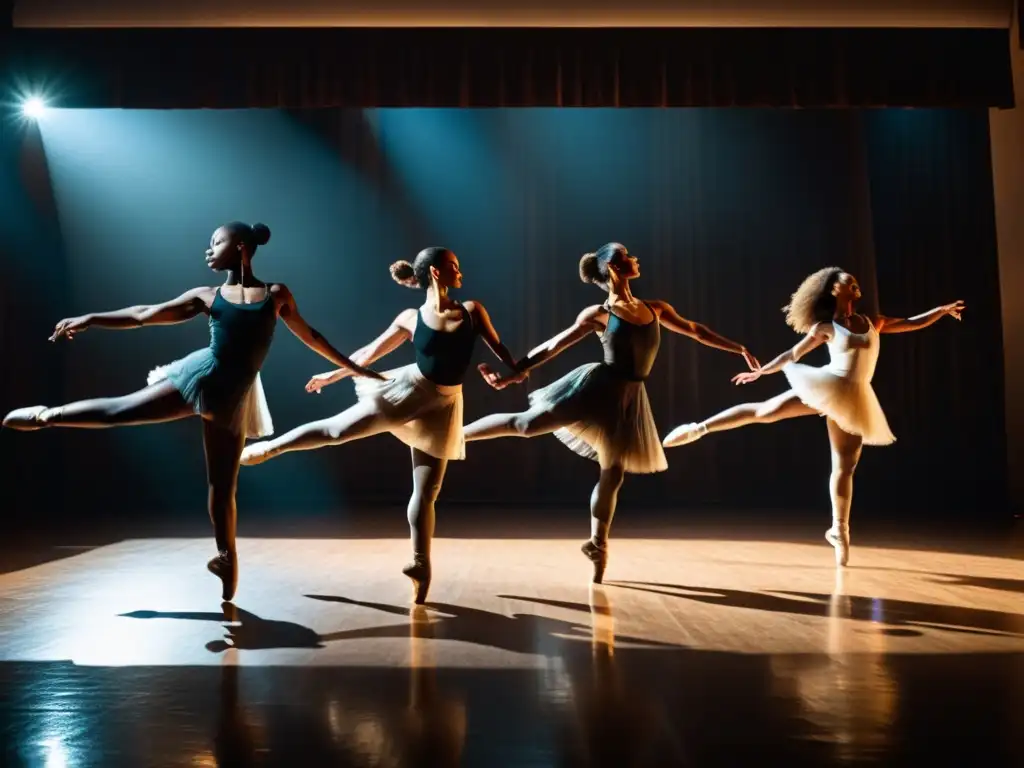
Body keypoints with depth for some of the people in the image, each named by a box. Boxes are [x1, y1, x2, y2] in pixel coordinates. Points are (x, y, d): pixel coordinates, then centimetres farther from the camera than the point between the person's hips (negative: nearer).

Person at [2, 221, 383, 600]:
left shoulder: (277, 294, 2)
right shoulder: (207, 296, 7)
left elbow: (309, 336, 11)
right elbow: (145, 314, 10)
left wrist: (352, 365, 14)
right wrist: (88, 319, 8)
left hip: (230, 399, -2)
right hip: (200, 377, 2)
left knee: (222, 487, 6)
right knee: (119, 409, 6)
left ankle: (227, 558, 21)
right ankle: (45, 415, 31)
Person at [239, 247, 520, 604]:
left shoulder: (472, 310, -3)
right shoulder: (410, 319, -5)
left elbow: (498, 348, 2)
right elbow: (369, 352, 7)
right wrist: (334, 374, 15)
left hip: (442, 406, 1)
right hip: (408, 390, -1)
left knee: (426, 491, 4)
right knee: (336, 430, 5)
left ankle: (420, 565, 14)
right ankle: (268, 448, 27)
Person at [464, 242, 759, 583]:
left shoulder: (656, 308, 10)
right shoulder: (599, 314, -4)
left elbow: (695, 330, 21)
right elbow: (553, 346, -3)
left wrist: (740, 349, 23)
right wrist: (515, 372, -8)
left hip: (627, 399, 5)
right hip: (598, 387, -4)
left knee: (612, 476, 7)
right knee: (527, 424, -10)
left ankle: (597, 545, 19)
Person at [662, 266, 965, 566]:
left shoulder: (873, 322, 11)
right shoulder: (825, 327, 2)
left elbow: (913, 323, 18)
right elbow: (792, 354, 8)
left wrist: (942, 310, 9)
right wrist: (760, 371, 10)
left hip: (854, 400, 3)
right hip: (826, 387, -3)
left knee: (845, 467, 6)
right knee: (763, 411, -11)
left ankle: (839, 529, 15)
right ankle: (698, 429, -6)